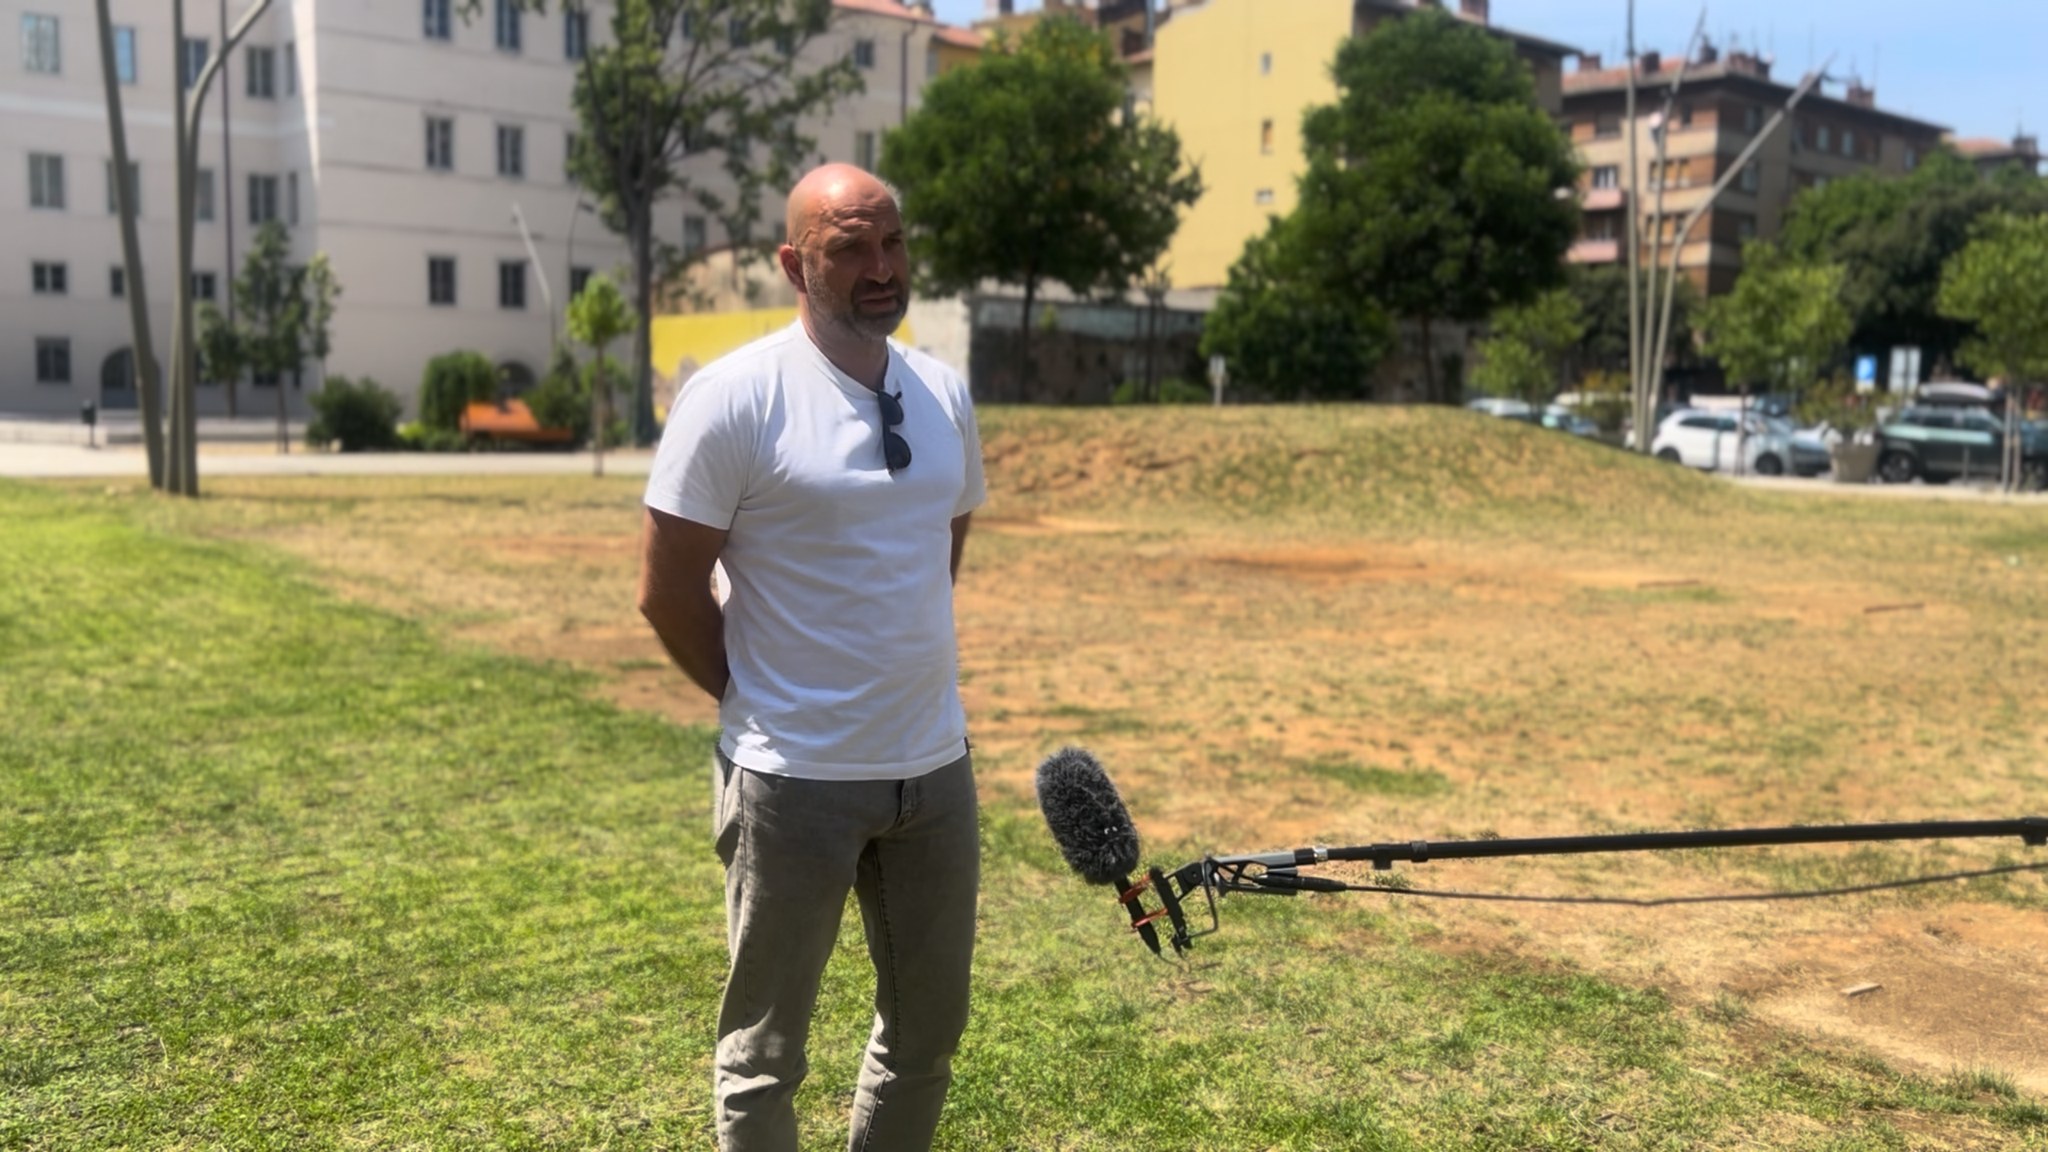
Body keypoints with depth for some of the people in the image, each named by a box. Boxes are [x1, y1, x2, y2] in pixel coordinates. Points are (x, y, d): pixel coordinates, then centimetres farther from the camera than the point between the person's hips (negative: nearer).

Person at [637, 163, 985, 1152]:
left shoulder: (943, 393, 7)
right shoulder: (734, 395, -12)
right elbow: (668, 592, -10)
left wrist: (902, 679, 12)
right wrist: (759, 700, -3)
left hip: (935, 766, 6)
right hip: (793, 776, -6)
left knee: (929, 1030, 19)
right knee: (765, 1048, 9)